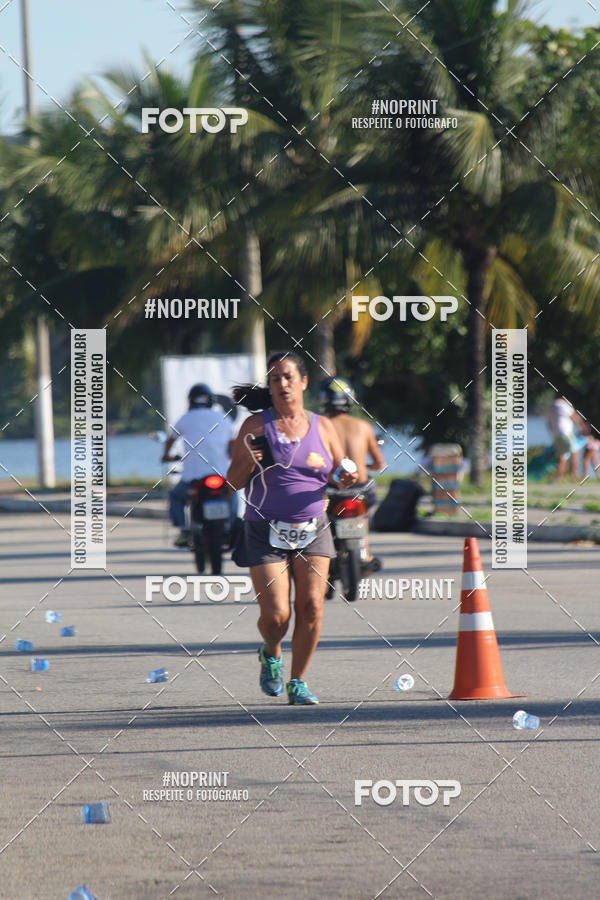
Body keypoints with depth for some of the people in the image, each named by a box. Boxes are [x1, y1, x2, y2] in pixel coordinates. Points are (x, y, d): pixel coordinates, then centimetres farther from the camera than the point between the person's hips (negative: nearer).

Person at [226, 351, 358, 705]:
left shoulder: (322, 427, 7)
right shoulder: (256, 426, 0)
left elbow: (341, 473, 14)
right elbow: (234, 481, 1)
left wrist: (348, 478, -9)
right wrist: (247, 463, -20)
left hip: (313, 531, 2)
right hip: (266, 534, -2)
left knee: (311, 607, -9)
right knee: (276, 615, -11)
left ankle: (298, 682, 6)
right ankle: (271, 654, 23)